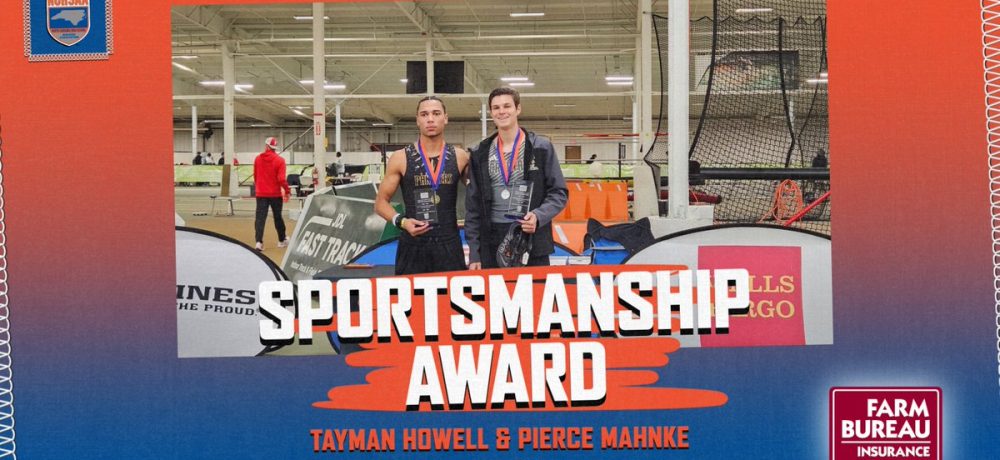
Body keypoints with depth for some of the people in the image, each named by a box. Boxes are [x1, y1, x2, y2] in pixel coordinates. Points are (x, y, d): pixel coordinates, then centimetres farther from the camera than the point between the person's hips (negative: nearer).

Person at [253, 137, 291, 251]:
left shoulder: (257, 159, 0)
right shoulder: (279, 160, -10)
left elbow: (255, 176, 10)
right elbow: (281, 179, -15)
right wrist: (287, 191, -4)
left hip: (261, 194, 1)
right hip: (275, 194, -1)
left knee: (260, 218, -2)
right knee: (277, 217, 14)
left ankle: (259, 241, -17)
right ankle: (282, 240, 28)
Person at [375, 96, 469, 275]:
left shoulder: (460, 157, 4)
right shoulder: (400, 158, -1)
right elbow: (381, 202, 5)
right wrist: (401, 221, -13)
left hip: (449, 245, 1)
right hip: (412, 246, -1)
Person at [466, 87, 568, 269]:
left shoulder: (541, 147, 2)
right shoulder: (480, 154, 9)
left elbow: (559, 192, 3)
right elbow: (473, 206, 10)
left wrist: (539, 216, -17)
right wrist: (474, 253, 4)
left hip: (533, 243, -2)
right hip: (491, 247, 2)